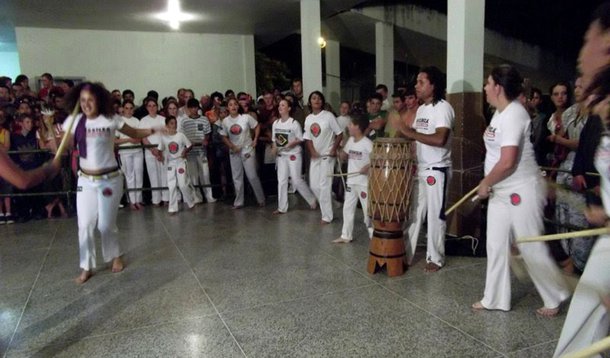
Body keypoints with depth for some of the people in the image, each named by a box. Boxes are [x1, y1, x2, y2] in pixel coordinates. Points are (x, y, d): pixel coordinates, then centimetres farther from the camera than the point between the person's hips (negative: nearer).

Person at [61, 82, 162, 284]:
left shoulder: (110, 120, -7)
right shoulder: (74, 121, -1)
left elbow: (135, 134, 3)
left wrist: (150, 131, -13)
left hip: (109, 179, -2)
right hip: (85, 180, 3)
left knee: (106, 224, 5)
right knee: (85, 224, 3)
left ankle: (115, 256, 32)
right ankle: (86, 267, 19)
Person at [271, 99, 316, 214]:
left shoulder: (294, 123, -13)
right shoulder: (275, 123, 4)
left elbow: (300, 139, -9)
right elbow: (274, 139, 13)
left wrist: (291, 144, -25)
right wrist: (274, 148, -5)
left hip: (293, 155, -5)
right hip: (281, 155, 6)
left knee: (296, 180, -4)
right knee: (281, 181, 6)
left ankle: (312, 200, 18)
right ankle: (282, 208, 13)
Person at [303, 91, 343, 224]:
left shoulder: (328, 116, -10)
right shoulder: (308, 119, 6)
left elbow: (340, 134, -8)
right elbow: (308, 138, 10)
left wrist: (334, 149, -16)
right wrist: (312, 151, -7)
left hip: (327, 155, -6)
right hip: (315, 156, 6)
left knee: (324, 186, -7)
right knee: (314, 185, 7)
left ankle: (327, 216, 3)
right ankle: (326, 204, 30)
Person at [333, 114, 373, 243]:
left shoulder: (367, 143, -16)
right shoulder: (350, 141, 8)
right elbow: (344, 156, 18)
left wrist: (368, 166, -29)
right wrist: (340, 153, -2)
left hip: (364, 183, -8)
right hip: (351, 181, 8)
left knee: (367, 210, 0)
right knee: (347, 208, 12)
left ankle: (373, 236, 12)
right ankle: (346, 236, 23)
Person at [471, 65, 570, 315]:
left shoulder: (514, 114, -21)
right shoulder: (499, 113, 9)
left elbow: (507, 162, -27)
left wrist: (485, 183, -13)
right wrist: (489, 183, 8)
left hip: (522, 192, -9)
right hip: (501, 192, 9)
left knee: (531, 249, 4)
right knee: (496, 246, 12)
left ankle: (555, 298, 25)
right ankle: (495, 299, 23)